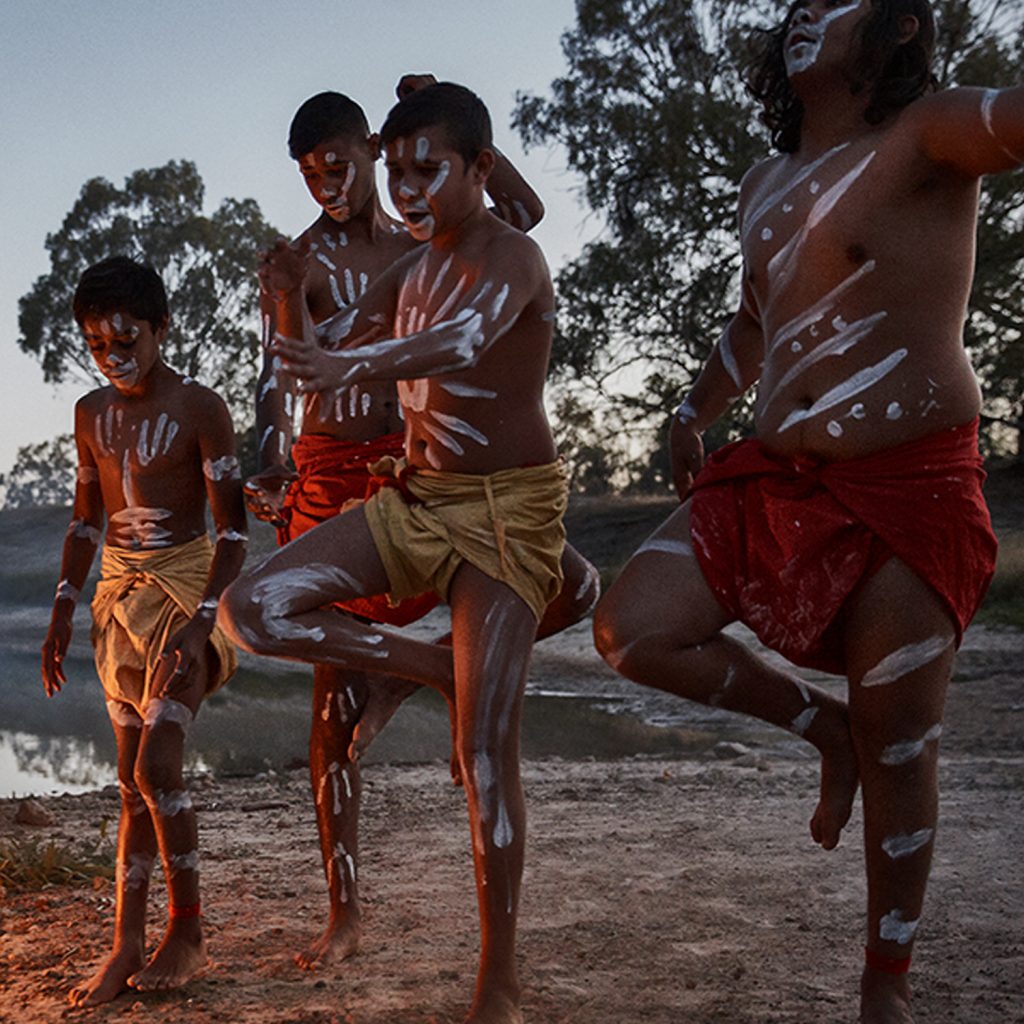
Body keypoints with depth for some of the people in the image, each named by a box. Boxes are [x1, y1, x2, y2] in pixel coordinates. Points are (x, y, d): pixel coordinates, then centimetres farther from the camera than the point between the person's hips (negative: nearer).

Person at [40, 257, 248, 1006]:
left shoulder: (199, 409, -11)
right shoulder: (92, 414, 8)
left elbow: (232, 530, -12)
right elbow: (87, 522, 16)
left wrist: (202, 620, -21)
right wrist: (63, 614, 10)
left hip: (187, 588, -6)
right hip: (120, 597, 6)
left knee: (157, 763, -15)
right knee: (134, 779, 7)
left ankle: (188, 931, 2)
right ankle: (126, 946, 12)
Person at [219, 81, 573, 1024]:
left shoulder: (512, 257, -13)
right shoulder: (408, 271, 12)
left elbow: (464, 341, -36)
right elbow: (315, 359, 14)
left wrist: (351, 367, -53)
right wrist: (291, 298, -8)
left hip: (506, 511, -7)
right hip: (415, 497, 7)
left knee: (485, 751, -10)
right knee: (253, 610, -9)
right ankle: (440, 667, 4)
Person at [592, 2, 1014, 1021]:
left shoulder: (925, 137, -7)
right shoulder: (764, 185, 17)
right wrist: (694, 409, 31)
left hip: (906, 490, -7)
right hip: (777, 479, 7)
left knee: (896, 752, 1)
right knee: (632, 628, -7)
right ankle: (824, 727, 15)